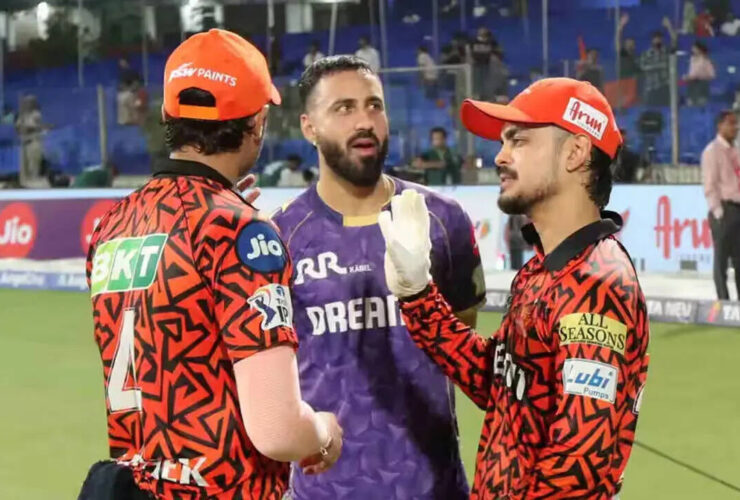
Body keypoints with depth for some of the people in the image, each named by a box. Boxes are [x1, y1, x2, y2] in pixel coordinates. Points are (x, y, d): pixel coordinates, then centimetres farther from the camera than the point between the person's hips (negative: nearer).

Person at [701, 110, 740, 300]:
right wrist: (718, 212, -16)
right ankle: (723, 300, 0)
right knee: (721, 258, -3)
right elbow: (710, 185, -11)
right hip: (724, 208, -7)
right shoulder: (712, 151, -6)